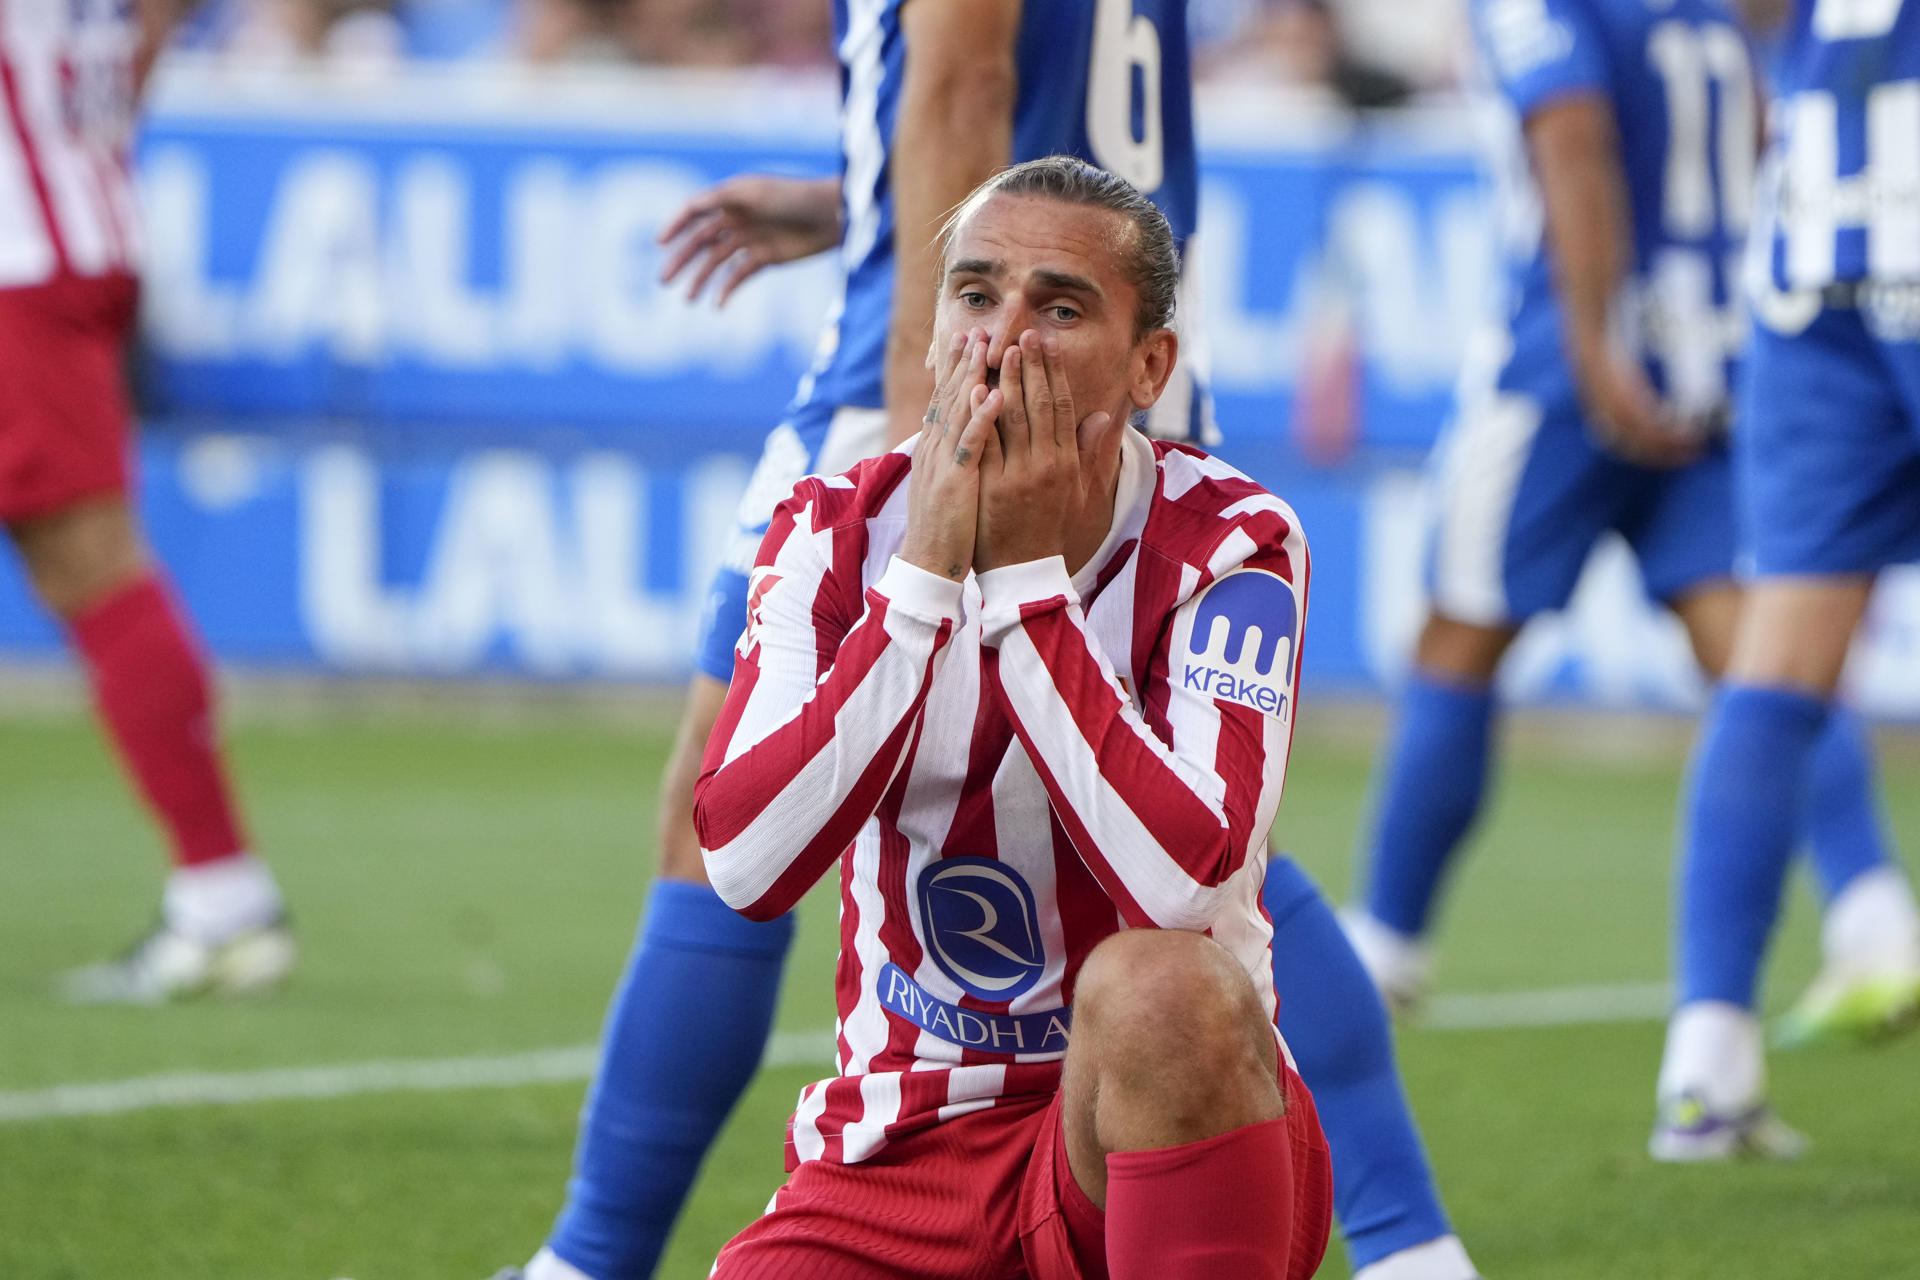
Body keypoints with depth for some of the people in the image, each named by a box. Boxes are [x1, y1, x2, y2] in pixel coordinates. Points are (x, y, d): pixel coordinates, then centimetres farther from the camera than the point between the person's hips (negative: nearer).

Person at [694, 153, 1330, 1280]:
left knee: (1157, 984, -36)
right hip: (892, 1161, 3)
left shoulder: (1230, 543, -8)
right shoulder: (839, 533, 0)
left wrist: (1029, 572, -21)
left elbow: (1183, 883, -26)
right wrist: (930, 568, -20)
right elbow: (746, 864, -17)